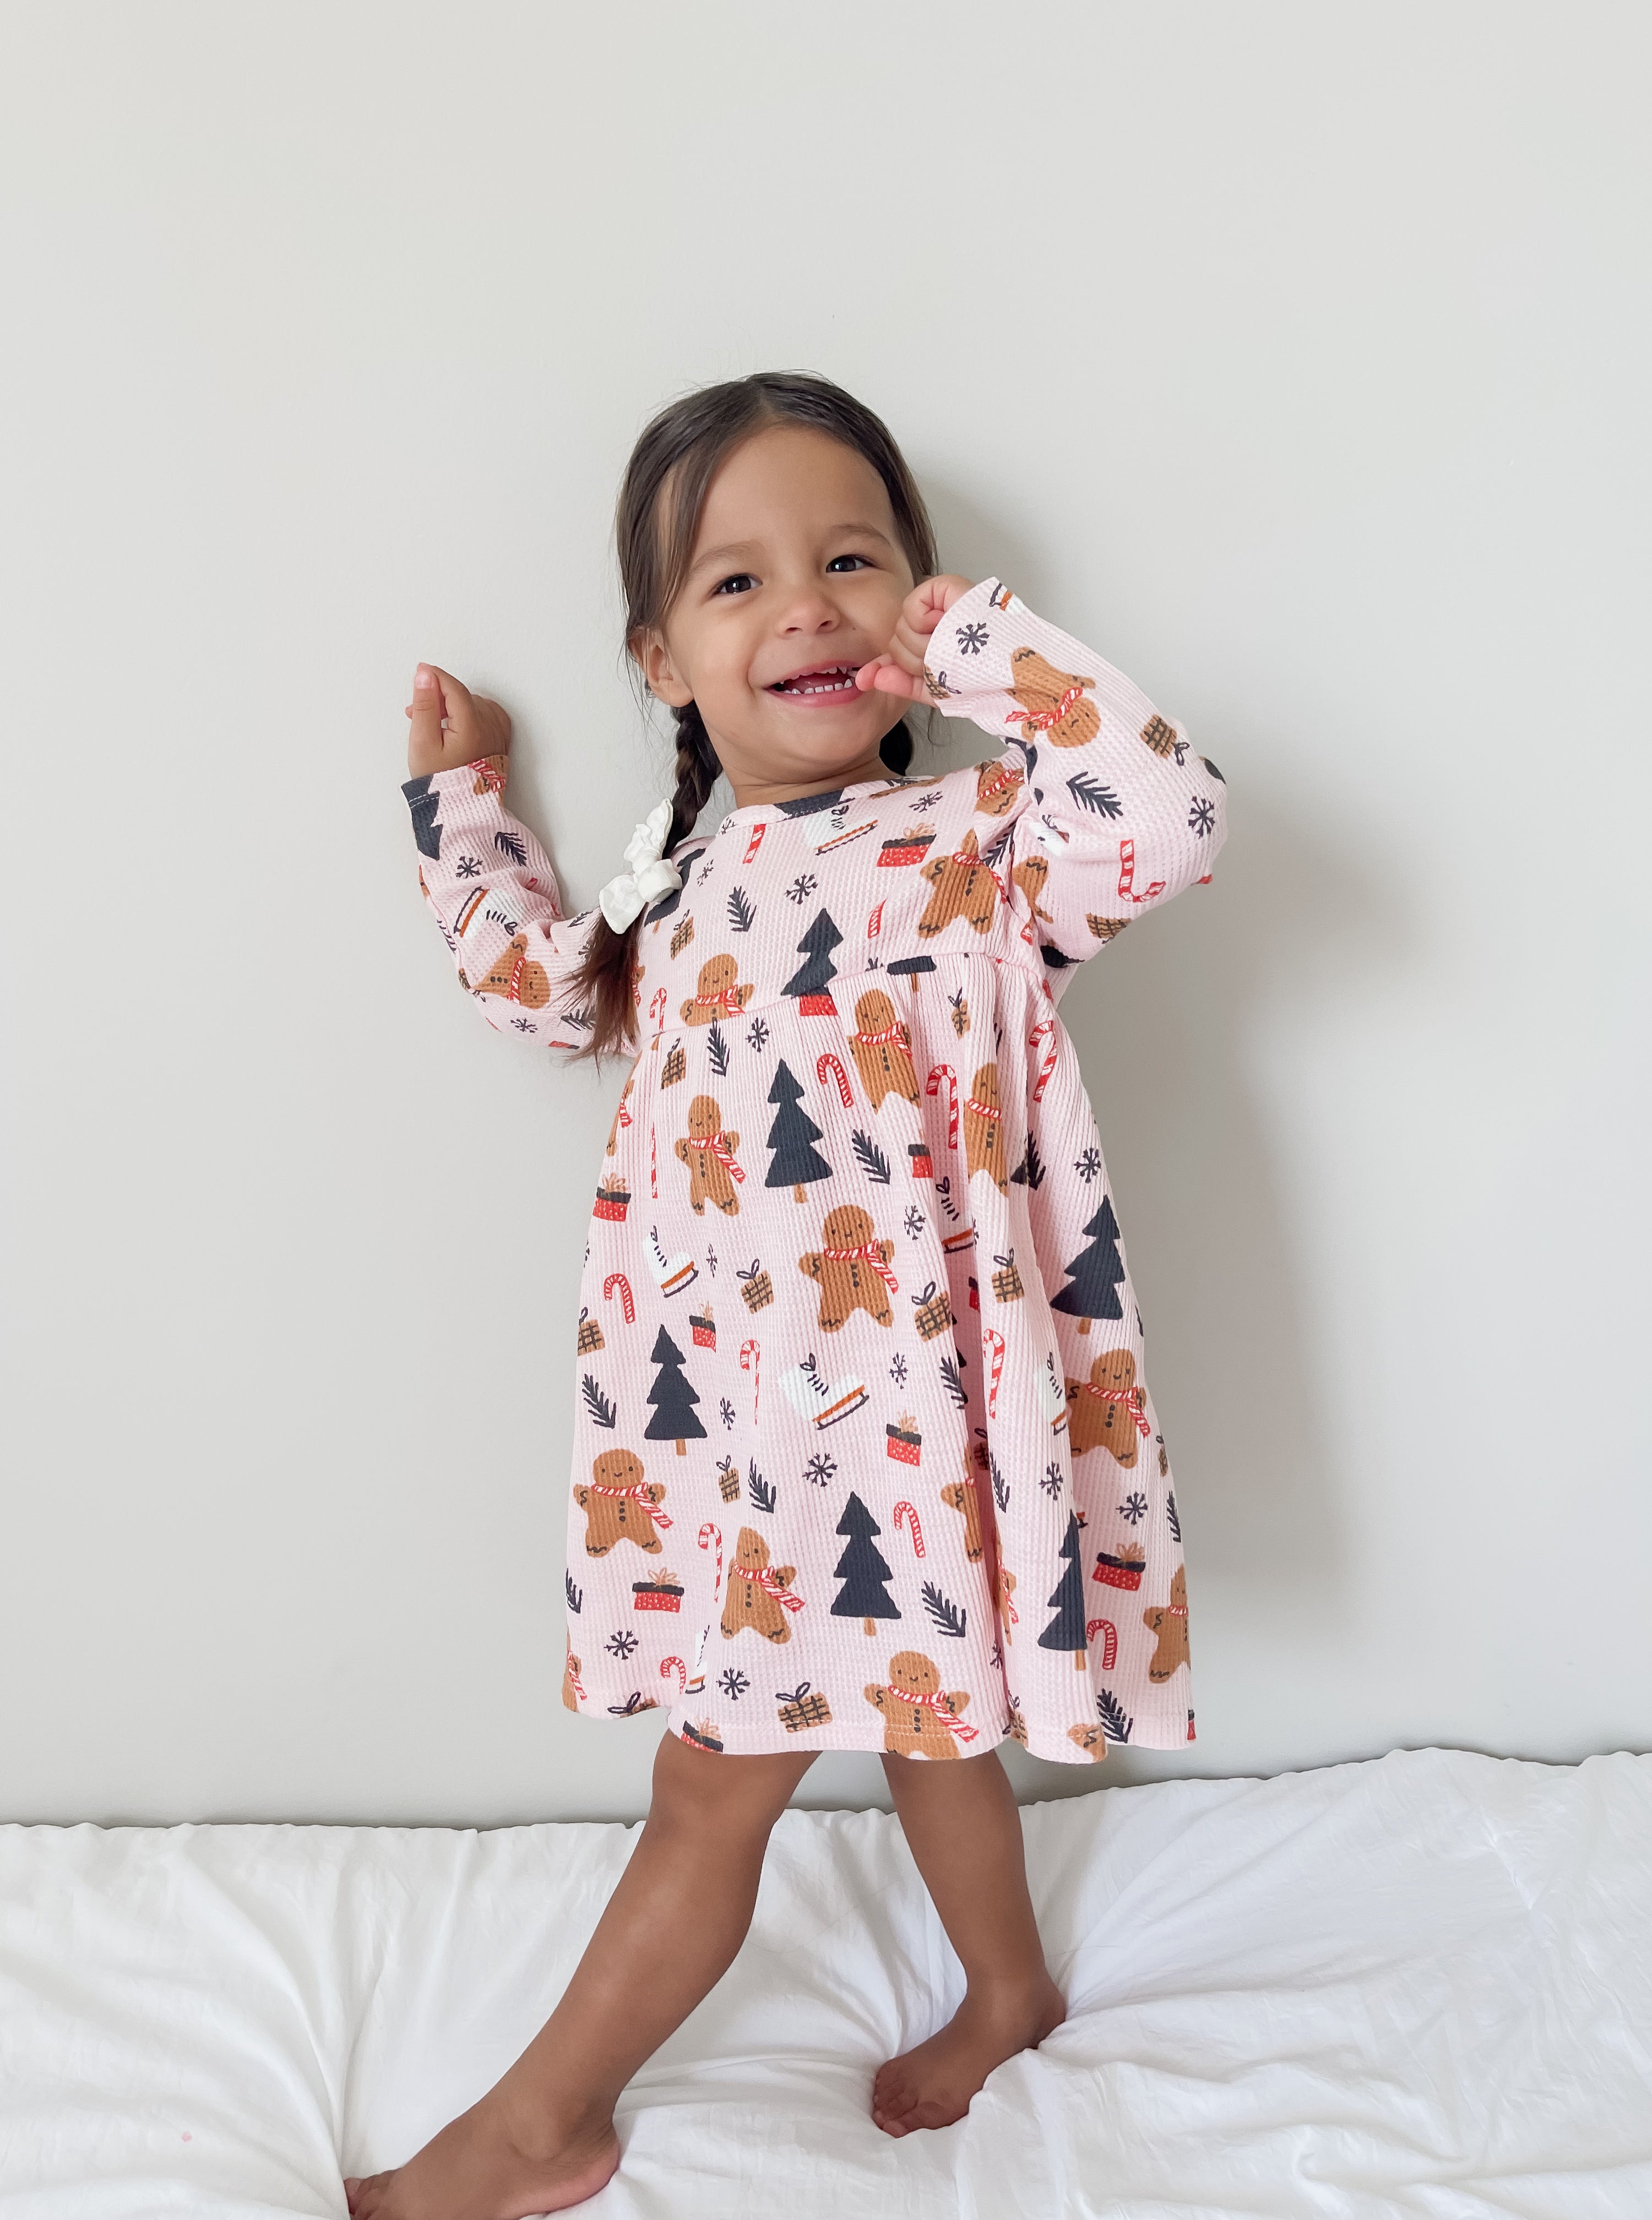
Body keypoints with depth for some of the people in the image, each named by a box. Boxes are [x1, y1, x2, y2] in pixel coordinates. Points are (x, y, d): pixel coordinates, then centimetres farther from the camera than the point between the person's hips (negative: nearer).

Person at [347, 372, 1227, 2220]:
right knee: (914, 1707, 25)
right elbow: (561, 992, 23)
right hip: (727, 1395, 7)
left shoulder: (969, 844, -14)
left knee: (712, 1780, 8)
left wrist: (984, 643, -24)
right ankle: (1009, 1988, 51)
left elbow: (1168, 819, -32)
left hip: (884, 1405, -7)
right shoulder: (686, 870, 7)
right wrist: (461, 806, 21)